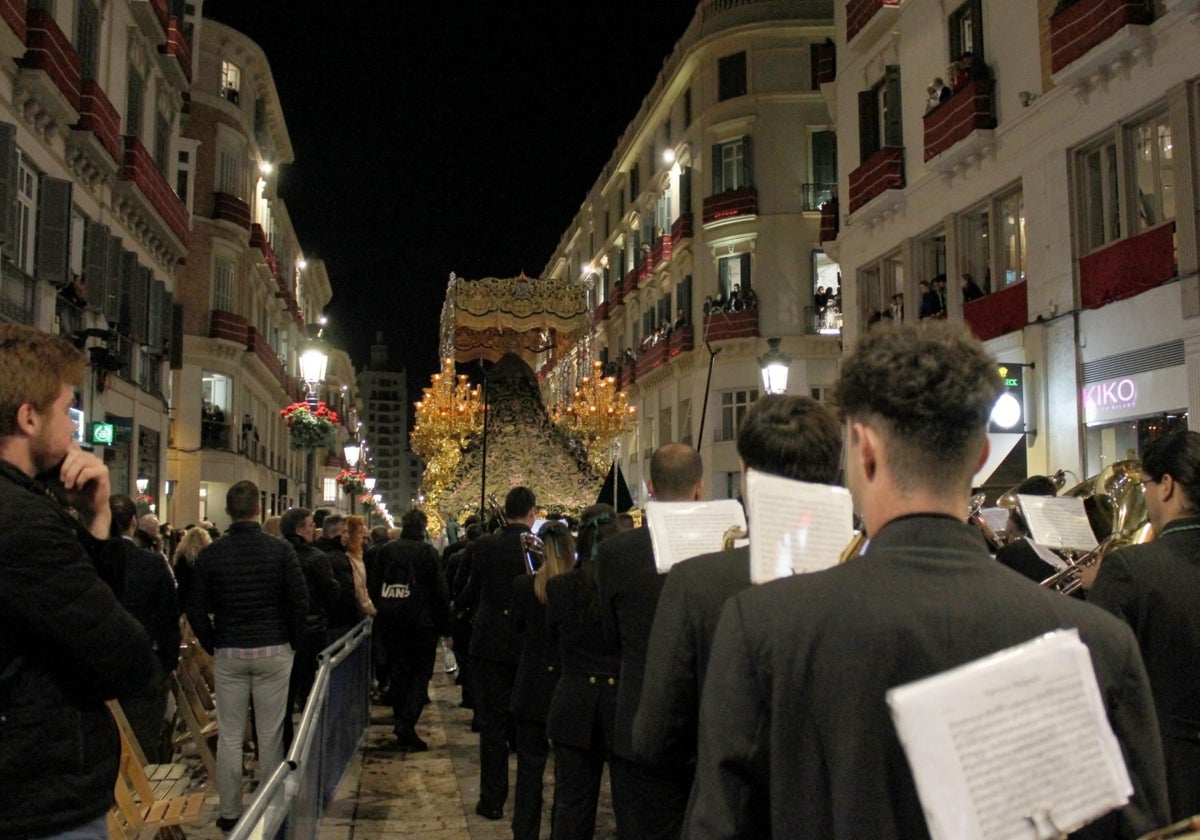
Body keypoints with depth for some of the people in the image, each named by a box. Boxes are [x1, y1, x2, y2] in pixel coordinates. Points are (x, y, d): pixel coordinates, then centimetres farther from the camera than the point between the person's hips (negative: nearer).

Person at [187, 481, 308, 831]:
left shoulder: (210, 553, -3)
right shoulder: (281, 550, -6)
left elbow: (196, 609, 0)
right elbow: (300, 602, -5)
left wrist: (213, 645, 11)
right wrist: (291, 642, 8)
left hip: (228, 654, 1)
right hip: (273, 651, -1)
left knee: (229, 736, 8)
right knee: (271, 736, 6)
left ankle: (229, 812, 14)